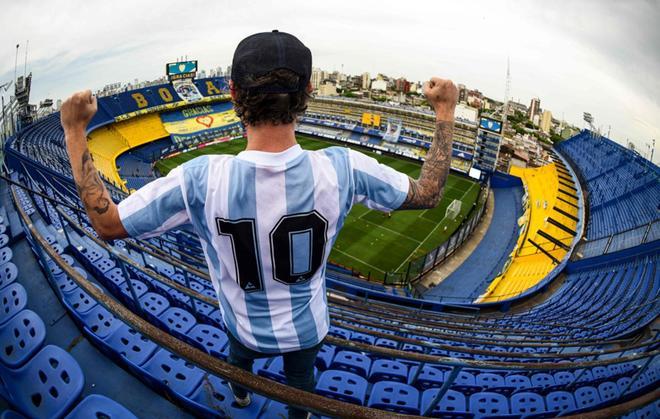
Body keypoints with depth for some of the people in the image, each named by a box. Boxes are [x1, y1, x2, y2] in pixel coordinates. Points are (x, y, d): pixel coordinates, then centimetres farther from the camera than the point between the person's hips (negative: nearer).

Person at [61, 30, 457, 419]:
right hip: (308, 328, 0)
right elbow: (429, 193, -15)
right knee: (301, 378, 34)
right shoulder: (341, 168, -32)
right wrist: (446, 111, -6)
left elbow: (107, 223, -20)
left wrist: (75, 130, -13)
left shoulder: (201, 180, -35)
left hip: (246, 328, 1)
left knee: (239, 356, 39)